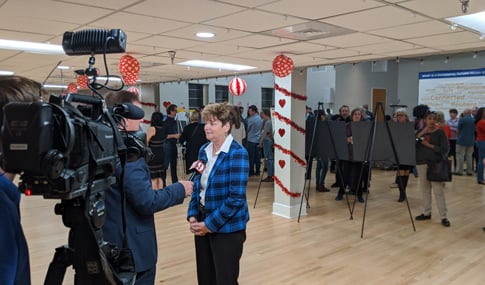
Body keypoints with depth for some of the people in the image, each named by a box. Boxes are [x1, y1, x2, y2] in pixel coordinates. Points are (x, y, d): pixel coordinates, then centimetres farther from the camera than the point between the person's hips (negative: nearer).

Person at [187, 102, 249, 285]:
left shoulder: (237, 153, -16)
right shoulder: (204, 150, 4)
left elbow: (236, 197, -20)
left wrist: (210, 224, -17)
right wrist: (192, 215, -1)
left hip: (227, 228, -6)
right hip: (202, 224, 6)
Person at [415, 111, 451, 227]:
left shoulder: (440, 132, -2)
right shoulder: (420, 131, 8)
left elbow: (445, 149, -8)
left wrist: (428, 145, -14)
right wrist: (422, 133, -14)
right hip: (422, 163, 4)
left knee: (438, 190, -5)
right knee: (425, 189, 11)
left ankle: (444, 217, 1)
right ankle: (426, 213, 22)